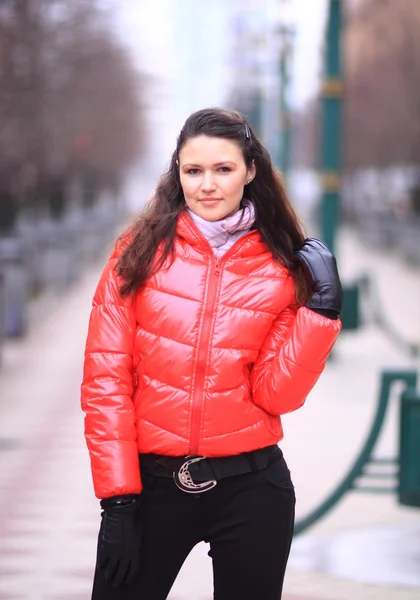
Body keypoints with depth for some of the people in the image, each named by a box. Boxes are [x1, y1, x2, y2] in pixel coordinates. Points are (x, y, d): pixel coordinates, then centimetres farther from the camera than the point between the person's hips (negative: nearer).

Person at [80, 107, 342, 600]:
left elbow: (275, 393, -5)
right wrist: (117, 496, -10)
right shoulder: (139, 251, -1)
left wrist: (321, 309, -15)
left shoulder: (282, 270, 2)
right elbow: (105, 377, -4)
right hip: (153, 484, -1)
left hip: (252, 488, 1)